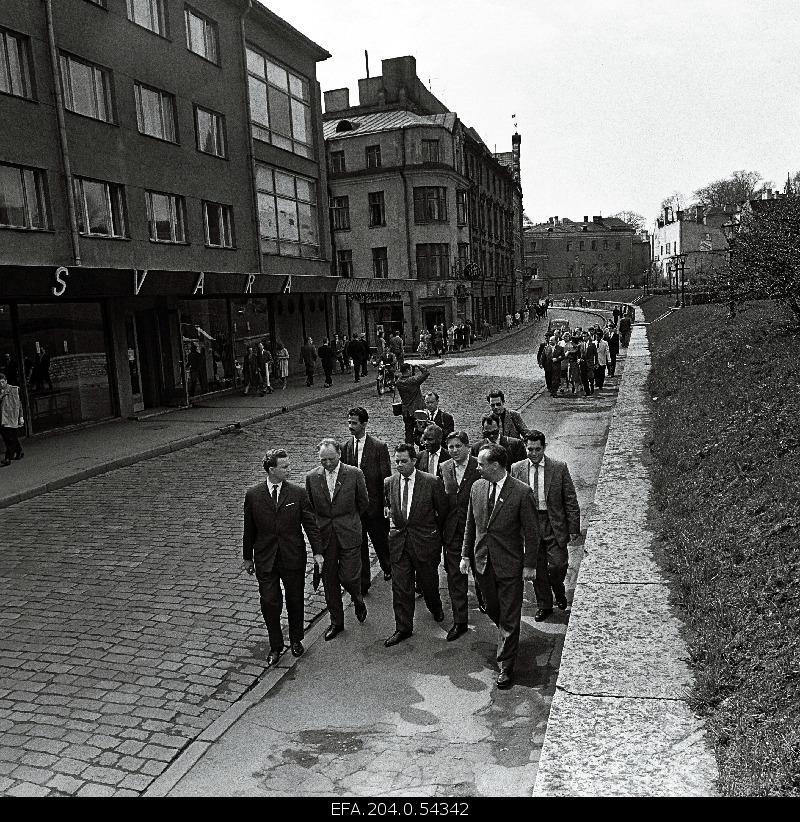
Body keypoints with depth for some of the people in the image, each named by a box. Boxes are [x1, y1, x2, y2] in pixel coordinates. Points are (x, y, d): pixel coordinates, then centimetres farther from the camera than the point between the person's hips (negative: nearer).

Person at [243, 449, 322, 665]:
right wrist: (247, 557, 10)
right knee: (269, 603, 1)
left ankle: (296, 640, 35)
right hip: (265, 559, 0)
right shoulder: (253, 495, -4)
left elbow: (310, 524, -2)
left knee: (295, 601, 13)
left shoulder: (299, 493, -6)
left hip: (293, 558, 0)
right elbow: (249, 529, 5)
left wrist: (318, 551, -8)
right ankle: (275, 647, 20)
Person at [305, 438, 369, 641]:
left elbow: (363, 502, 6)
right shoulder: (312, 477, -2)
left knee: (348, 577, -6)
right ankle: (336, 622, 26)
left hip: (349, 534, -2)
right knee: (329, 582, 9)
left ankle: (358, 599, 30)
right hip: (323, 536, 2)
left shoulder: (354, 474, -7)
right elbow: (309, 509, 10)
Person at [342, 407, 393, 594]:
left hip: (374, 503, -3)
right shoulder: (345, 447, 1)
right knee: (358, 545, 7)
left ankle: (388, 567, 44)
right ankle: (362, 583, 19)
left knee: (380, 540, 15)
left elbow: (386, 478, -8)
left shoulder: (379, 447, -11)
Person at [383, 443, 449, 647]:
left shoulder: (432, 482, -10)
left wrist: (433, 531, 8)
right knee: (400, 586, 3)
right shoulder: (389, 483, 1)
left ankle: (436, 608, 45)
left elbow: (443, 510, 0)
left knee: (428, 582, 13)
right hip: (398, 541, 3)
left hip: (425, 541, -2)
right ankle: (403, 628, 15)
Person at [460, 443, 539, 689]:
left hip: (510, 565, -5)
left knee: (509, 619, 4)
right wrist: (465, 555, 9)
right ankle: (507, 637, 47)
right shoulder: (477, 487, 0)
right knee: (492, 611, 19)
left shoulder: (522, 492, -17)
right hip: (483, 562, 5)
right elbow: (471, 525, 10)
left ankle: (506, 668, 16)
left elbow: (531, 532, -10)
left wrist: (530, 565, -8)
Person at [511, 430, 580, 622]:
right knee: (538, 568, 9)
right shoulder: (516, 469, 0)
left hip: (554, 524, -2)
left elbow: (570, 501, -2)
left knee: (558, 564, -5)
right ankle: (544, 605, 27)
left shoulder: (559, 468, -5)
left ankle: (559, 593, 27)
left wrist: (573, 529, -5)